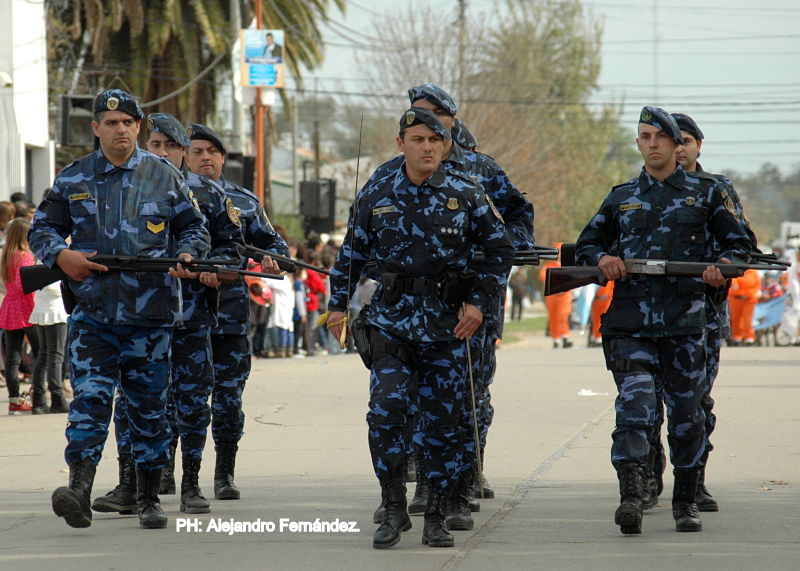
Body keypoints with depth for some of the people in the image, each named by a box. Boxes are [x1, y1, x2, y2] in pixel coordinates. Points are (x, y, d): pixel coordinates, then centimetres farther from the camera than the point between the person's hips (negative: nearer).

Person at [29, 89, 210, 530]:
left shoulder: (163, 176, 7)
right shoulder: (73, 179, 8)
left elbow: (193, 226, 14)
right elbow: (41, 228, 13)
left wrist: (188, 255, -7)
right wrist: (60, 255, -8)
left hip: (150, 315, 1)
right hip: (92, 312, -1)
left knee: (150, 406, 7)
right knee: (89, 398, -14)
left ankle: (149, 498, 17)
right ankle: (79, 491, -22)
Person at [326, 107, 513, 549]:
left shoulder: (465, 195, 2)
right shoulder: (376, 196, 5)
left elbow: (500, 250, 8)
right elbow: (351, 254, 14)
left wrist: (479, 302, 0)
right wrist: (338, 305, 9)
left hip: (447, 325, 0)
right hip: (392, 320, 0)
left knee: (444, 421, 3)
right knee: (386, 410, -14)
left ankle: (436, 517, 13)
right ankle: (394, 510, -2)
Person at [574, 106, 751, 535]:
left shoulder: (705, 192, 10)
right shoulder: (621, 197, 15)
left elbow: (740, 242, 11)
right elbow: (585, 245, 22)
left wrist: (722, 265, -11)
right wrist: (601, 259, -2)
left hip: (685, 318, 0)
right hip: (631, 319, 0)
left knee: (686, 409, 8)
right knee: (634, 403, -16)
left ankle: (686, 501, 21)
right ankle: (630, 495, -25)